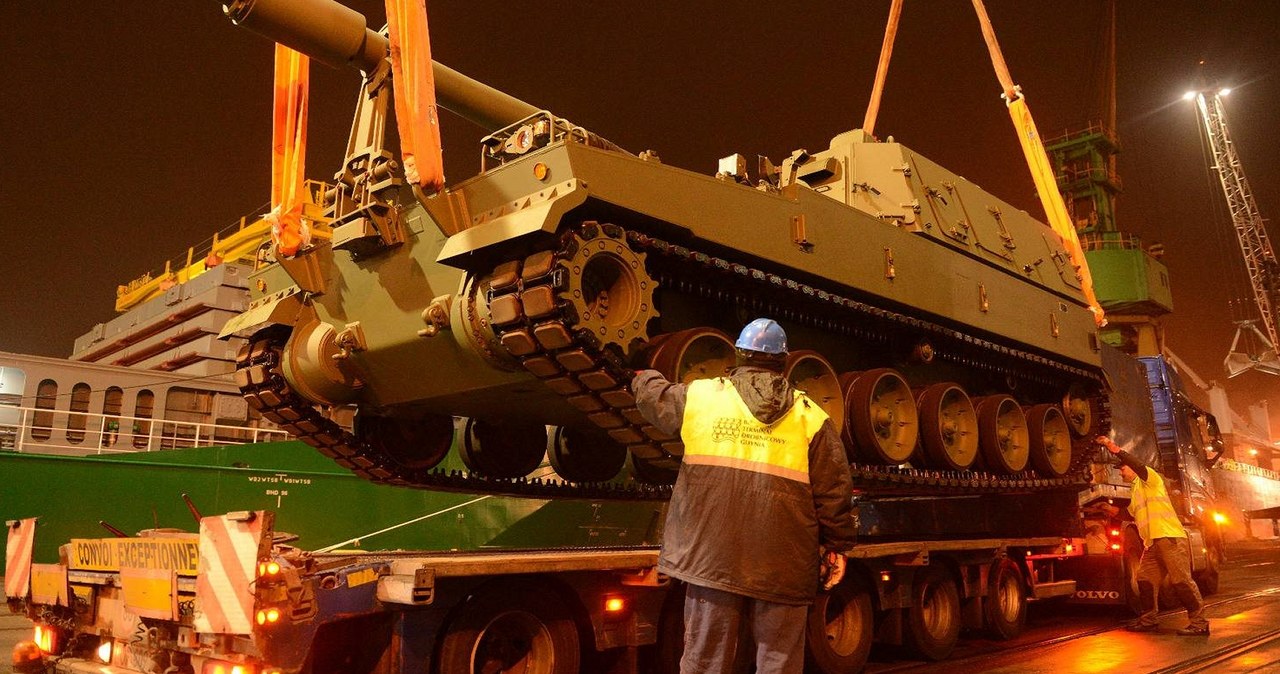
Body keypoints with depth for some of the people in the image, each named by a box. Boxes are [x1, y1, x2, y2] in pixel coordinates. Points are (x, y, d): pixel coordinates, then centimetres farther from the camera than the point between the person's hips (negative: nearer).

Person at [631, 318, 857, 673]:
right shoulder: (811, 416, 2)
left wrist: (644, 377, 44)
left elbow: (655, 397, 21)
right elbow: (833, 490, 0)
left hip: (711, 554, 1)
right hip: (782, 564, 0)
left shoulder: (700, 395, 3)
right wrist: (837, 546, 10)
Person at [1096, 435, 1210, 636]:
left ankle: (1199, 623, -9)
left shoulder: (1149, 478, 2)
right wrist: (1113, 510, 26)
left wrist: (1115, 449, -25)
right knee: (1145, 579, 9)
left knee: (1181, 580, -12)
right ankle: (1148, 620, 16)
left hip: (1169, 537, -10)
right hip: (1152, 542, 10)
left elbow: (1139, 465, -21)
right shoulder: (1136, 491, 28)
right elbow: (1132, 513, 37)